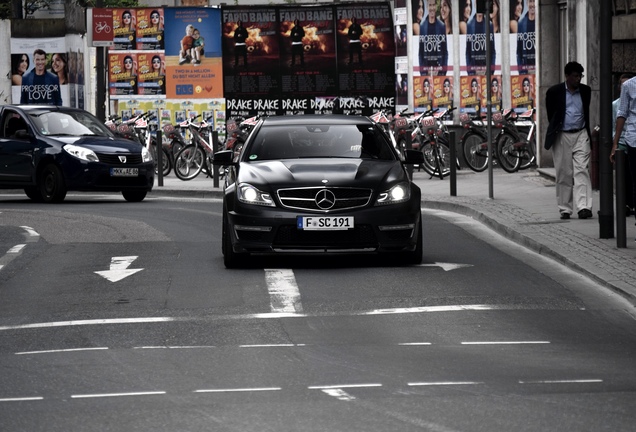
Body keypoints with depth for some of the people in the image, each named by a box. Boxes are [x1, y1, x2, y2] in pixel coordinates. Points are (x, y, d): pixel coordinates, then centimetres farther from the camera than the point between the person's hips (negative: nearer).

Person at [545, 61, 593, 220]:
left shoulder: (586, 91, 6)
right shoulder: (554, 92, -2)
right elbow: (550, 114, 8)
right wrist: (554, 130, 9)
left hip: (580, 134, 1)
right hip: (562, 136, -1)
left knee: (582, 171, -10)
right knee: (564, 174, 2)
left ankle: (584, 207, -18)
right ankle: (565, 209, 9)